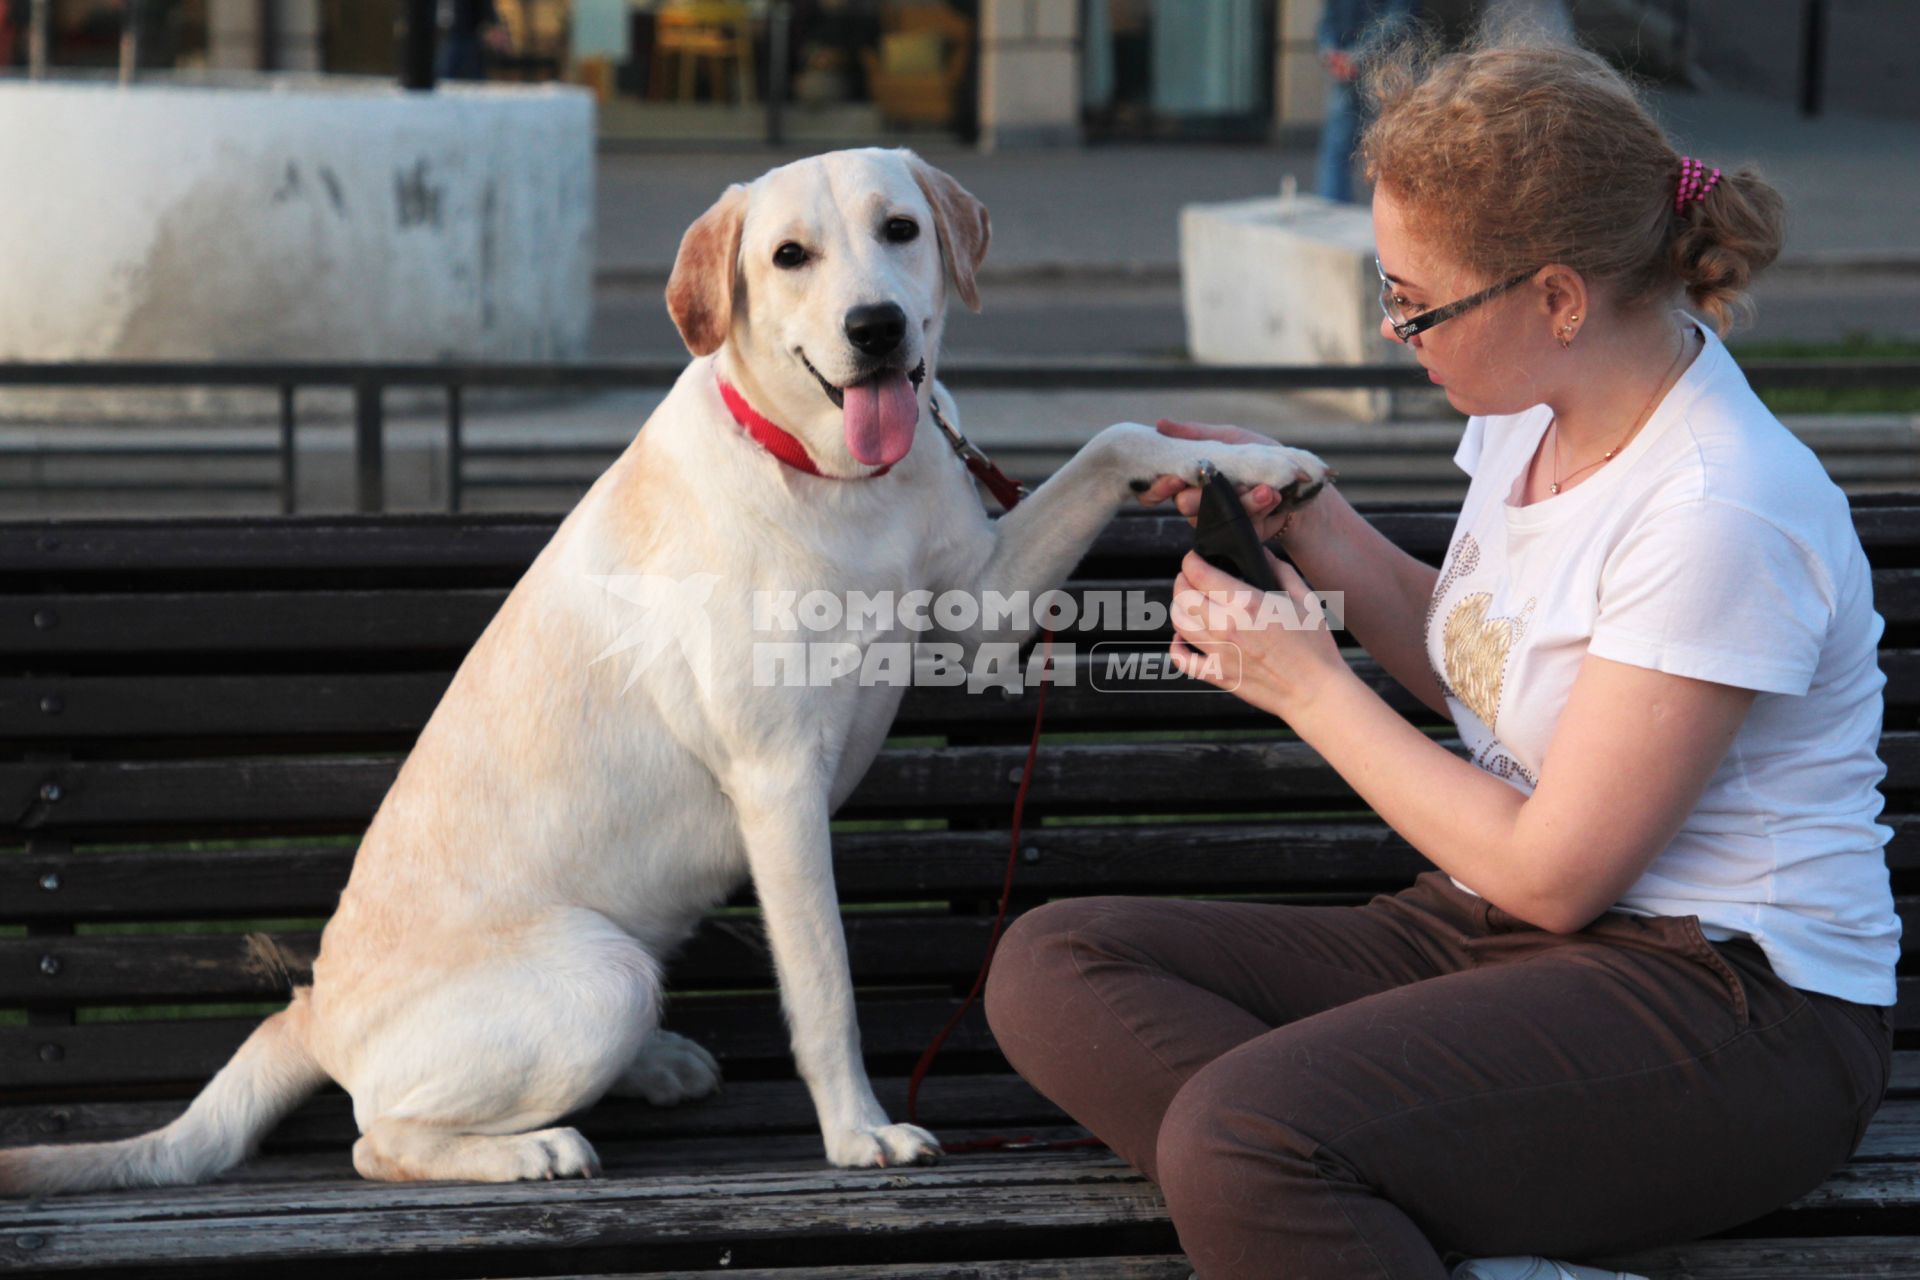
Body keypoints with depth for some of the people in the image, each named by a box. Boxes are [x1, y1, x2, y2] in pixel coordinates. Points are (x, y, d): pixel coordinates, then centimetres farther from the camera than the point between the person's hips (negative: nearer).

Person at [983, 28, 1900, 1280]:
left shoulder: (1720, 509, -22)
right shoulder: (1532, 410, 6)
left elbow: (1554, 873, -17)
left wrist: (1309, 684, -7)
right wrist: (1306, 515, 7)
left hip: (1724, 1003, -10)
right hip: (1491, 938, 10)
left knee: (1241, 1143, -34)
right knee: (1053, 965, -9)